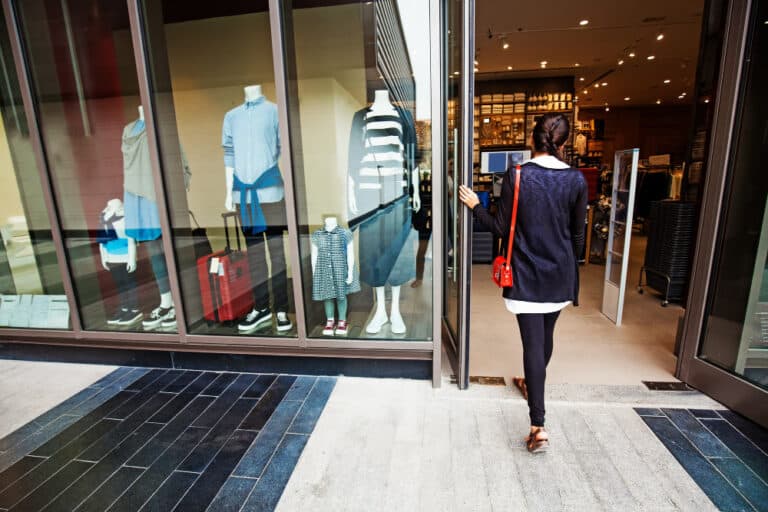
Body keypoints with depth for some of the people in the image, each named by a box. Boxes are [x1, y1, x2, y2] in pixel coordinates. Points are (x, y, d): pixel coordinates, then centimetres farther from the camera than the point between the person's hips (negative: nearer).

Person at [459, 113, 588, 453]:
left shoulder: (516, 175, -11)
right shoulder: (576, 180, -1)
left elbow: (502, 228, -9)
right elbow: (577, 235, 5)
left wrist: (474, 205, 5)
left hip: (527, 273, -3)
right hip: (560, 273, 4)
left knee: (533, 341, 0)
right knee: (545, 334, 22)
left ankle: (538, 426, 0)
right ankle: (532, 384, 47)